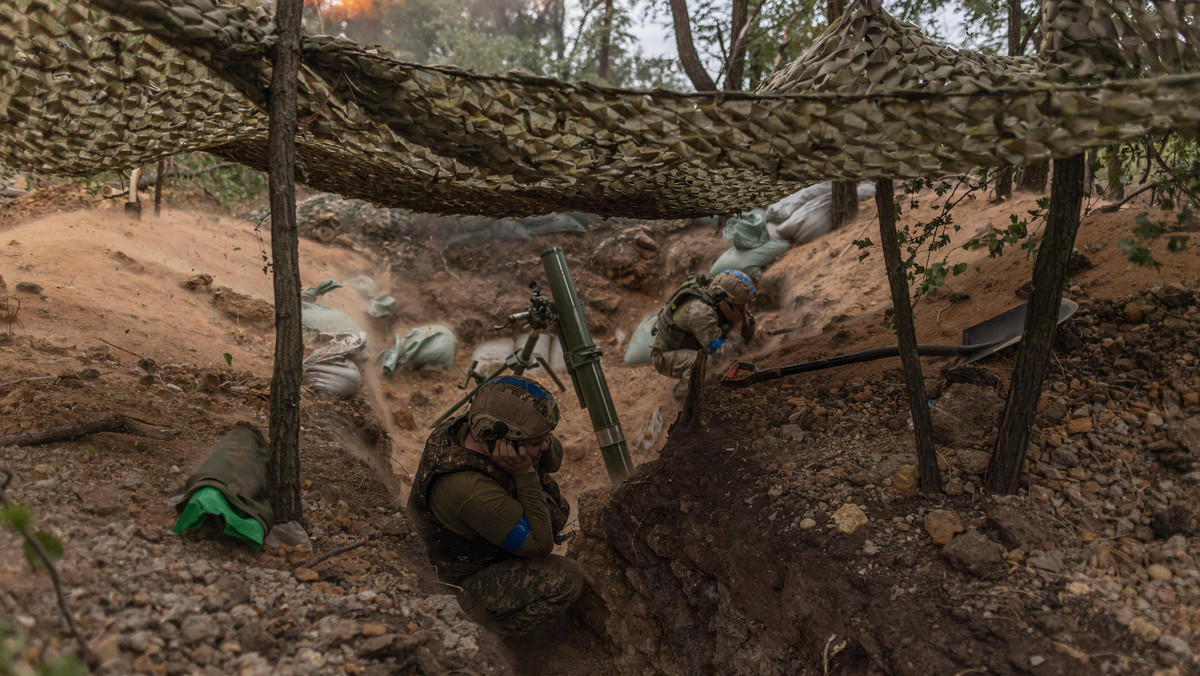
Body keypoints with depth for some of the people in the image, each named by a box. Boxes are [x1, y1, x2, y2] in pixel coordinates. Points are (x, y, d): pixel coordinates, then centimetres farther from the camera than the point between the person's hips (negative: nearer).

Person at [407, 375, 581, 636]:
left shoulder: (465, 428, -14)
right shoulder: (472, 491, -40)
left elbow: (553, 458, -1)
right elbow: (539, 543, -28)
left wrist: (543, 442, -24)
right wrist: (525, 475, -31)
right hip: (462, 583, -9)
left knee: (556, 510, 3)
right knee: (566, 578, -23)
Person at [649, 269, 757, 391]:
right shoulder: (700, 311, -34)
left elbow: (747, 337, 0)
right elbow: (724, 354, -33)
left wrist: (744, 316, -19)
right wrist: (737, 323, -25)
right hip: (666, 357, -9)